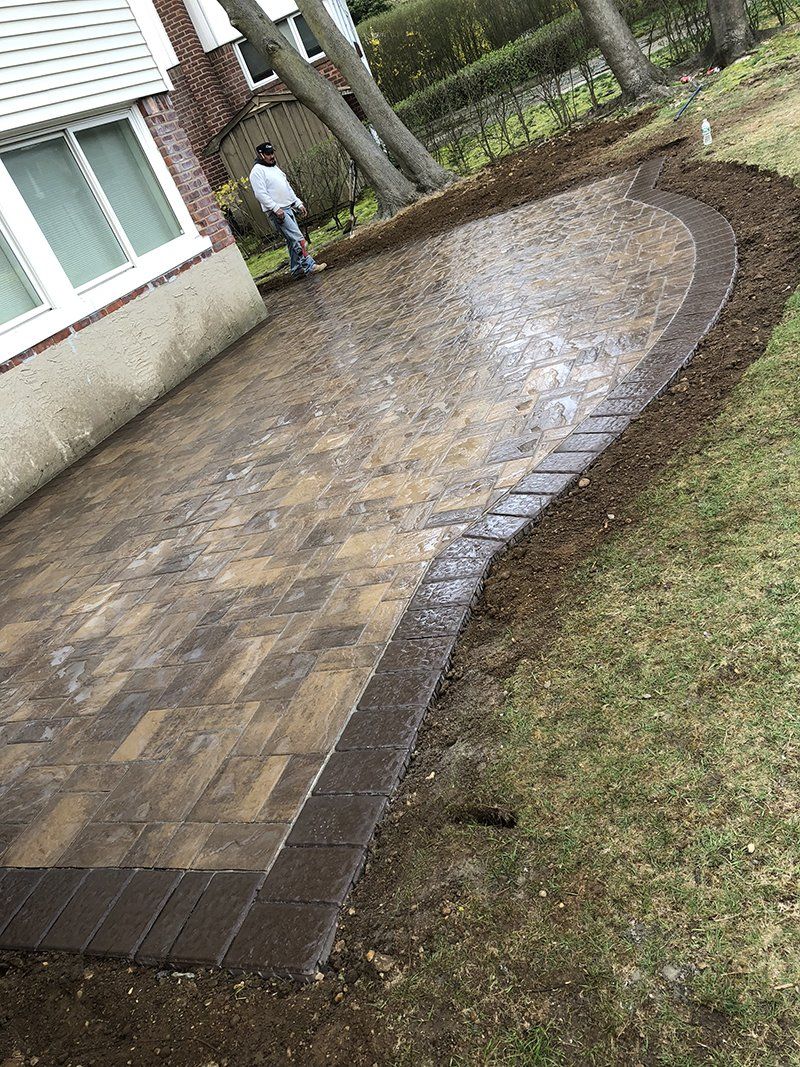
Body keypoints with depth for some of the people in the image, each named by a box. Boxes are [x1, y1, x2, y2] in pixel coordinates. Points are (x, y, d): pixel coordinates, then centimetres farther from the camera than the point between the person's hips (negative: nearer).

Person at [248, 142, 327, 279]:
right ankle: (310, 266, -14)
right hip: (277, 212, -9)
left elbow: (288, 188, 24)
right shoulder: (257, 171, -8)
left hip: (289, 208, 9)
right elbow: (260, 194, -18)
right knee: (298, 238, -15)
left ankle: (296, 270, 15)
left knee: (292, 241, 10)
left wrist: (298, 203, 17)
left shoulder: (275, 167, 21)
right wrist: (275, 208, -25)